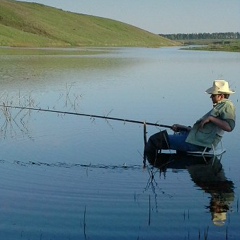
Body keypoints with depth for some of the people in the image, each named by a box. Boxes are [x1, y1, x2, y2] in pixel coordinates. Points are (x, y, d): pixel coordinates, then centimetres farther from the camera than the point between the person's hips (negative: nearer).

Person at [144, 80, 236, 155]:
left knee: (156, 139, -9)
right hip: (196, 137, 11)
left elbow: (229, 127, -24)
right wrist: (183, 127, 19)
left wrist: (211, 118, -20)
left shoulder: (227, 105, -7)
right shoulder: (219, 106, 23)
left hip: (199, 143, -11)